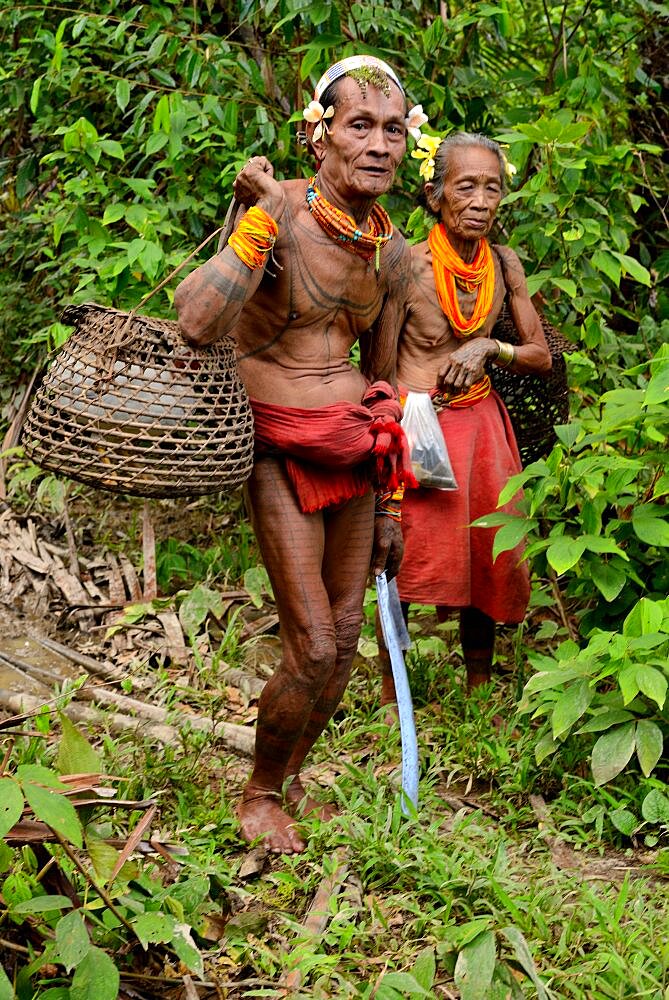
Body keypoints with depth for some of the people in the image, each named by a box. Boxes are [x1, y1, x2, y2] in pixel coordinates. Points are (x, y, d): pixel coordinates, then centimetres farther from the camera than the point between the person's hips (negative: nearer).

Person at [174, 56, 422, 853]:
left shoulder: (393, 253, 5)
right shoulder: (278, 211, -15)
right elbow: (195, 325, -32)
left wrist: (388, 504, 19)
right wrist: (265, 222, -28)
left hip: (354, 449, 6)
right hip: (280, 449, -6)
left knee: (345, 638, 10)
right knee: (311, 648, -7)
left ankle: (291, 782, 31)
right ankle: (259, 793, 17)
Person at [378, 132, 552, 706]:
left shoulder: (504, 264, 0)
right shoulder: (407, 265, -14)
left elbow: (541, 357, 5)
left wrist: (489, 349, -9)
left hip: (482, 423, 5)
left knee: (488, 559, 8)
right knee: (404, 566, -6)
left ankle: (479, 693, 25)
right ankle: (390, 697, 12)